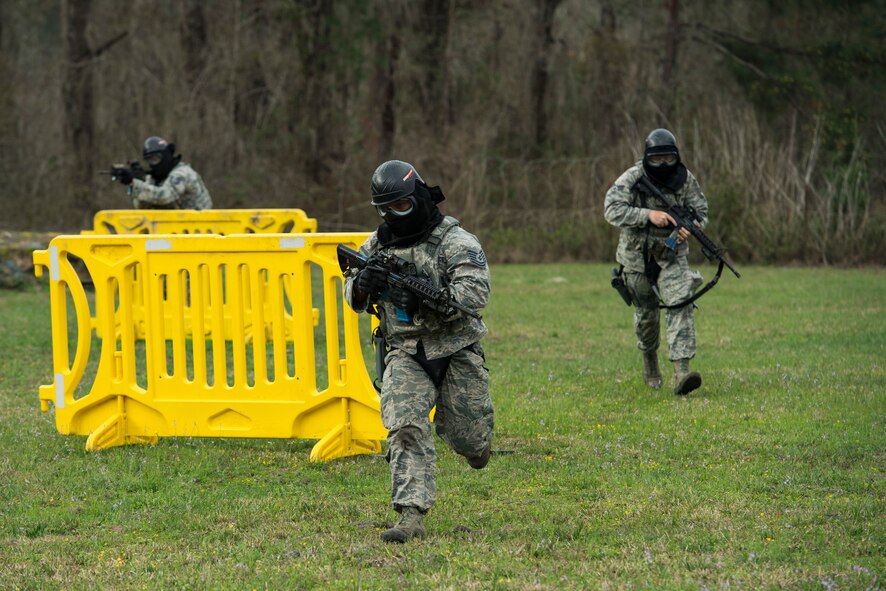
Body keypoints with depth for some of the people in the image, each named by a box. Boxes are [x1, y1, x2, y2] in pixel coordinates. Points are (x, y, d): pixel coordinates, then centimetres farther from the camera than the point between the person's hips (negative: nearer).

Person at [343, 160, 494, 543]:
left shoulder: (455, 241, -11)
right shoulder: (378, 243, 6)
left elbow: (476, 293, -21)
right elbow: (353, 297, 13)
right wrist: (362, 284, -12)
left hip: (455, 351, -3)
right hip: (405, 355, 3)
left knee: (467, 438, 8)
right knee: (405, 429, -18)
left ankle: (477, 440, 48)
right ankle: (412, 518, -22)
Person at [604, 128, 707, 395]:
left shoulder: (685, 179, -6)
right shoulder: (632, 178, -15)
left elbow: (701, 211, 5)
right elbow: (612, 210, -25)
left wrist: (689, 227, -18)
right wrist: (648, 215, -35)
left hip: (672, 256, 1)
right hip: (638, 255, -1)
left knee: (681, 304, -19)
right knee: (646, 313, 11)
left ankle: (681, 371, -28)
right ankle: (649, 361, 40)